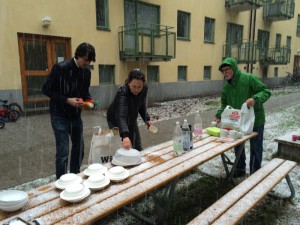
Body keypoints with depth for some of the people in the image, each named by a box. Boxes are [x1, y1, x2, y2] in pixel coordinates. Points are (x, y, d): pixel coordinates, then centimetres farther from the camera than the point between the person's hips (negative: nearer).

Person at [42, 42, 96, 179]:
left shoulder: (86, 72, 1)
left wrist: (89, 101, -7)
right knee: (63, 152, -4)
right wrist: (67, 100, -21)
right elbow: (46, 90, -13)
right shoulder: (60, 68, -17)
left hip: (76, 115, 6)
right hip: (60, 115, -6)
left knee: (79, 148, 14)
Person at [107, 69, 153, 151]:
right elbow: (121, 116, -53)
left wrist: (147, 119, -9)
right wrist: (125, 136, -66)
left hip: (131, 119, 6)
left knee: (138, 148, 13)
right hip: (116, 121, -6)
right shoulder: (122, 93, -38)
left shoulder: (144, 89, -19)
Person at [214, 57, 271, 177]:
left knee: (255, 148, 8)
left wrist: (255, 99, -36)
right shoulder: (226, 86, 1)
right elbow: (225, 103, 9)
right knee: (238, 146, 16)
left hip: (255, 120, -6)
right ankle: (240, 169, 36)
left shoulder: (249, 78, -18)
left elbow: (266, 91, -17)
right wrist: (219, 116, -6)